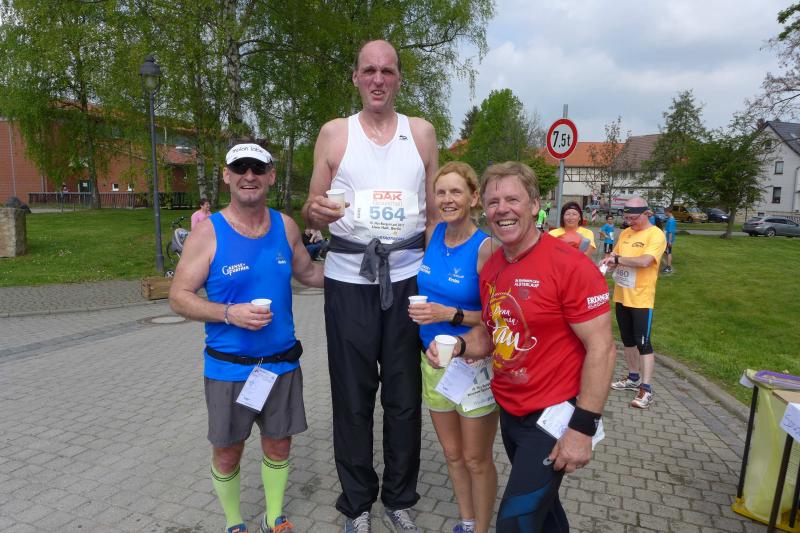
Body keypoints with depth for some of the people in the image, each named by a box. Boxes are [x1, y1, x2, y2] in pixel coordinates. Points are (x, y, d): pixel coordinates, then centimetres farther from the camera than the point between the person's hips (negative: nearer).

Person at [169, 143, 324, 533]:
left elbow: (308, 272, 14)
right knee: (227, 453, 14)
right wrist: (229, 314, -23)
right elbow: (179, 297, -9)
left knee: (278, 444, 17)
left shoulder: (285, 226, -1)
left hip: (282, 363, 3)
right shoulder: (208, 233, -11)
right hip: (229, 367, -3)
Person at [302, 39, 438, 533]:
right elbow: (312, 211, 5)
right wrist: (316, 212, -19)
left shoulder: (422, 132, 8)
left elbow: (435, 210, 10)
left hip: (406, 277, 1)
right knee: (353, 397, 8)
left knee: (405, 395, 9)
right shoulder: (334, 133, 5)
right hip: (349, 279, -1)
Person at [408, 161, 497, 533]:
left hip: (473, 365, -5)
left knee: (476, 460, 11)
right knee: (452, 454, 21)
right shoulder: (432, 234, -1)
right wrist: (423, 314, 0)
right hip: (433, 361, 6)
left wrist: (449, 314, -26)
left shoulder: (485, 247, -17)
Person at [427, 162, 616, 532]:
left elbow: (601, 349, -19)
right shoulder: (490, 268, 3)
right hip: (508, 411, 7)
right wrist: (459, 346, -8)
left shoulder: (570, 265, -19)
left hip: (552, 415, -7)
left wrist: (583, 427, -20)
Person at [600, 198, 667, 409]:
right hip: (621, 296, 7)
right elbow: (615, 257, 15)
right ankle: (633, 377, 32)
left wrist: (617, 258, -19)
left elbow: (644, 261, -26)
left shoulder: (656, 235, -12)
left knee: (643, 342, -4)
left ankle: (646, 388, 3)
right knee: (627, 340, 17)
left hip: (641, 299, -7)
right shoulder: (624, 233, 9)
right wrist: (609, 261, -8)